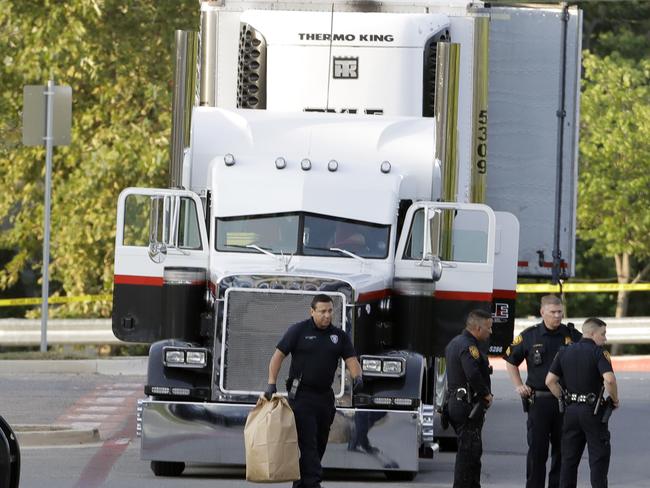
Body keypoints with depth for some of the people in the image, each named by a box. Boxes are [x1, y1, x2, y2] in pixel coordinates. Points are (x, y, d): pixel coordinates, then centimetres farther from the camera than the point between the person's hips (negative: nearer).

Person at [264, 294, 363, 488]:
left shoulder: (339, 336, 9)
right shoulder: (299, 331, -3)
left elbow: (351, 359, 4)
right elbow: (278, 356, -2)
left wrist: (357, 376, -19)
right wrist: (271, 384, -12)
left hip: (325, 397, 5)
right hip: (301, 395, -5)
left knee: (319, 444, 10)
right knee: (307, 442, -13)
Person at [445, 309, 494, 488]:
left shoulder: (455, 343, 17)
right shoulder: (468, 346, -17)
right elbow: (473, 375, -29)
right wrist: (486, 394, -15)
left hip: (455, 402, 10)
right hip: (469, 404, -10)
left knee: (472, 450, 17)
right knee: (468, 450, -7)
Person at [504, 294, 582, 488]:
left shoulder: (573, 336, 4)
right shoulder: (529, 336, 3)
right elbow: (511, 361, 16)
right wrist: (519, 386, 5)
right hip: (538, 399, -1)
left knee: (562, 450, 5)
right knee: (537, 450, 0)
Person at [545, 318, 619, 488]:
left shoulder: (565, 352, 8)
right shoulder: (598, 352, -11)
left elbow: (550, 380, 5)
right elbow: (609, 379, -24)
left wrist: (564, 399, 14)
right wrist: (615, 400, -8)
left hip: (571, 410, 5)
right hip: (592, 410, -5)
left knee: (569, 459, 11)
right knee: (599, 458, 1)